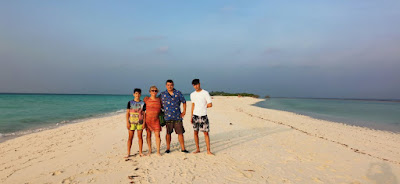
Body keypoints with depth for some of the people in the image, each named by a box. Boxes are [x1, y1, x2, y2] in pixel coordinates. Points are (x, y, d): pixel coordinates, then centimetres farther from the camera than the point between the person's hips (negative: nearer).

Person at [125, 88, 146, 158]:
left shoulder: (143, 103, 5)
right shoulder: (130, 102, 3)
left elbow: (143, 114, 6)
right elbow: (127, 113, 2)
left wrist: (144, 122, -3)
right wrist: (127, 122, -5)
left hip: (140, 122, 1)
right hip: (131, 122, -1)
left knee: (140, 137, 5)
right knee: (130, 137, 0)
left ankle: (140, 152, 14)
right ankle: (128, 153, 5)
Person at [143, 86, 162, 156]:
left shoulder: (159, 99, 6)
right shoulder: (146, 99, 0)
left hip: (156, 120, 1)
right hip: (148, 119, -1)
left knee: (157, 135, -5)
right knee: (148, 135, 6)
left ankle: (158, 151, 3)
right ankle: (150, 150, 19)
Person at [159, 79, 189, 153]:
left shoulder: (178, 93, 5)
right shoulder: (162, 94, 4)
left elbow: (184, 101, 14)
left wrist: (184, 111, 9)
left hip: (177, 117, 0)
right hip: (168, 117, 0)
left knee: (180, 133, 1)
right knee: (168, 133, 8)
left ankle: (183, 148, 10)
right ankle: (168, 148, 22)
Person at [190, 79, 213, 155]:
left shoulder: (205, 93, -5)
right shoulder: (192, 94, 9)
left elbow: (210, 105, -8)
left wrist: (203, 107, 3)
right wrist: (191, 116, 12)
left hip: (203, 116, -4)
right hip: (195, 115, 4)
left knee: (206, 132, -3)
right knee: (195, 132, 7)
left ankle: (208, 150, 3)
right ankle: (197, 149, 19)